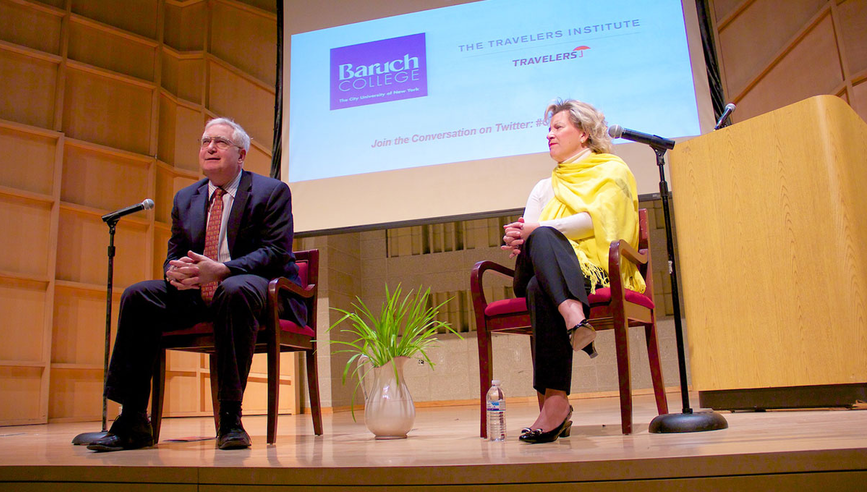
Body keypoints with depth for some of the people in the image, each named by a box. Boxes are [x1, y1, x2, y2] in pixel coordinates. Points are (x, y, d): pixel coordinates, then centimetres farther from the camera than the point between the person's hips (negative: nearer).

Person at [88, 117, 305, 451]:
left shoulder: (272, 192, -1)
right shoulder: (185, 198, 17)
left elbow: (275, 252, -12)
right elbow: (174, 255, 15)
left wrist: (220, 270, -28)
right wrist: (176, 273, -13)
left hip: (255, 288, -5)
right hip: (197, 297, 6)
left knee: (235, 290, -39)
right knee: (137, 296, -15)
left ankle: (231, 417, -32)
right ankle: (132, 422, -12)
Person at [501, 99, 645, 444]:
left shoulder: (612, 170, 16)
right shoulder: (546, 187, 31)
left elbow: (598, 219, -4)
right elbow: (522, 232, 15)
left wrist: (539, 230, -12)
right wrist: (516, 241, -10)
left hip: (596, 266, -4)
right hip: (552, 265, 4)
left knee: (539, 289, -36)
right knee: (540, 239, -32)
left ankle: (555, 400, -43)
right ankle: (574, 318, -52)